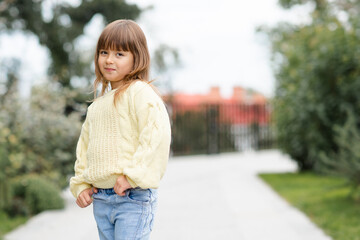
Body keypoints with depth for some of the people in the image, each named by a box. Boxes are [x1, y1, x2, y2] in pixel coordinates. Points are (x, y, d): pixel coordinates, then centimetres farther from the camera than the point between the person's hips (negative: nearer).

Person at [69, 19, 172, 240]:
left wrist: (132, 175, -22)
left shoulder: (140, 92, -8)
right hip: (101, 199, 8)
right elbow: (85, 145, 24)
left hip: (133, 198, -8)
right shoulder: (97, 104, 17)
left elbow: (156, 135, -20)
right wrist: (81, 185, 12)